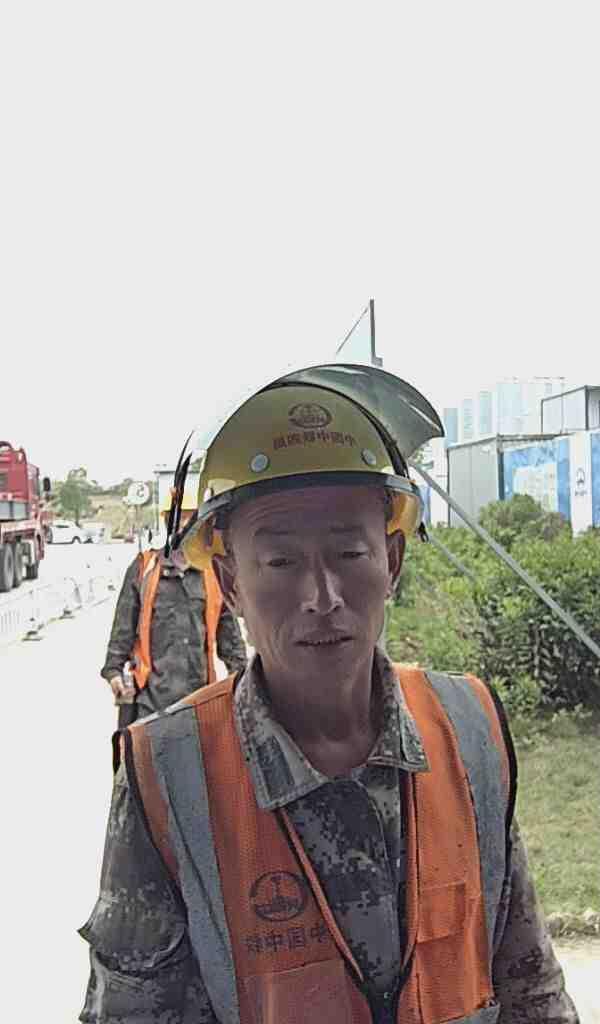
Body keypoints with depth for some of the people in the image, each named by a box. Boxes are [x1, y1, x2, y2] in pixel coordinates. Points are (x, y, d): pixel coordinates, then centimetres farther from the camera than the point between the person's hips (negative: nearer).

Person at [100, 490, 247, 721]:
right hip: (152, 690, -2)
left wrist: (239, 671, 9)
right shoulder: (144, 567, 4)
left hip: (199, 688, 2)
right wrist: (114, 668, 1)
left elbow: (228, 628, 13)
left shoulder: (212, 571, 8)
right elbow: (123, 625, 6)